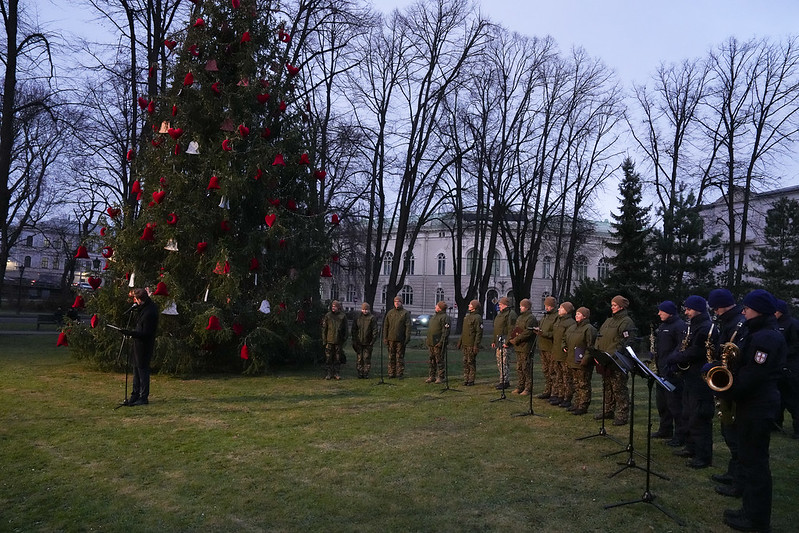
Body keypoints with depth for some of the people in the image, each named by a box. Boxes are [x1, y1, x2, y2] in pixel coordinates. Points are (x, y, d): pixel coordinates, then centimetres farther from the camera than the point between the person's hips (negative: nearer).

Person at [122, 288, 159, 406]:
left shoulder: (149, 313, -27)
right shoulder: (150, 305, 3)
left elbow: (145, 334, -24)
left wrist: (130, 333, -22)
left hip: (144, 345, -10)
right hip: (139, 344, 10)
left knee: (142, 370, 0)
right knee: (137, 369, 17)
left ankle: (144, 397, 10)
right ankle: (135, 395, 28)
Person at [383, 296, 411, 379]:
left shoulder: (405, 313, 2)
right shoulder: (390, 312, 12)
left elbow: (408, 326, -3)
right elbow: (385, 325, 12)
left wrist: (407, 338, -11)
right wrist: (385, 337, 5)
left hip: (400, 339, -3)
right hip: (391, 338, 3)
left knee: (400, 357, 1)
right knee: (391, 356, 7)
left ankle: (400, 373, 7)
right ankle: (391, 373, 14)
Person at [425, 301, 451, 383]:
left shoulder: (445, 317, -11)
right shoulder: (434, 316, 19)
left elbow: (446, 331, -18)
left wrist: (441, 341, -24)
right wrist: (428, 341, 20)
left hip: (438, 343, -9)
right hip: (431, 343, 9)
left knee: (439, 361, -3)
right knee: (431, 360, 12)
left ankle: (440, 377, 5)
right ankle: (431, 377, 19)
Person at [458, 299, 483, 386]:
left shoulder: (477, 318, -12)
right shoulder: (467, 316, 17)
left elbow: (479, 333, -16)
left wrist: (476, 345, -20)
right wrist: (460, 341, 21)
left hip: (471, 345, -8)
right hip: (465, 344, 8)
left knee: (471, 362, -2)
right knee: (465, 362, 10)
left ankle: (471, 380, 5)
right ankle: (465, 379, 15)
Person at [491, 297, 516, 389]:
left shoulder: (510, 314, -11)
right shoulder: (500, 314, 20)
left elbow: (511, 329, -19)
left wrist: (507, 342, -24)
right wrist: (494, 341, 22)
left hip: (504, 341, -10)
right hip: (498, 341, 10)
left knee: (503, 362, -10)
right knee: (499, 362, 13)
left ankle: (505, 382, -5)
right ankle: (502, 381, 20)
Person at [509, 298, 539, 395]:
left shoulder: (531, 318, -11)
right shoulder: (520, 317, 18)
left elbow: (528, 332, -20)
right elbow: (514, 329, 21)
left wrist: (517, 339, -18)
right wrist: (511, 338, 2)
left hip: (526, 348, -9)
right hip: (518, 347, 9)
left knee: (526, 368, -4)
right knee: (519, 368, 14)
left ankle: (528, 388, 4)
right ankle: (520, 386, 24)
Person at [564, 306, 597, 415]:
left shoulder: (589, 329, -13)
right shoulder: (572, 327, 14)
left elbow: (591, 346, -18)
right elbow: (565, 339, 28)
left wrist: (586, 359, -23)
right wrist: (565, 347, 13)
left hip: (582, 363, -9)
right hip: (572, 361, 9)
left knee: (583, 385, -1)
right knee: (576, 384, 17)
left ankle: (583, 406, 5)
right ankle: (576, 404, 25)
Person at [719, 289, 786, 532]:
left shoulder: (765, 338, -20)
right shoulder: (761, 334, 13)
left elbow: (752, 376, -23)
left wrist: (726, 391, -13)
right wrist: (728, 368, 4)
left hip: (757, 407, -10)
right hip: (754, 403, 10)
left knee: (753, 462, -1)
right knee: (751, 459, 16)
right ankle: (752, 510, 26)